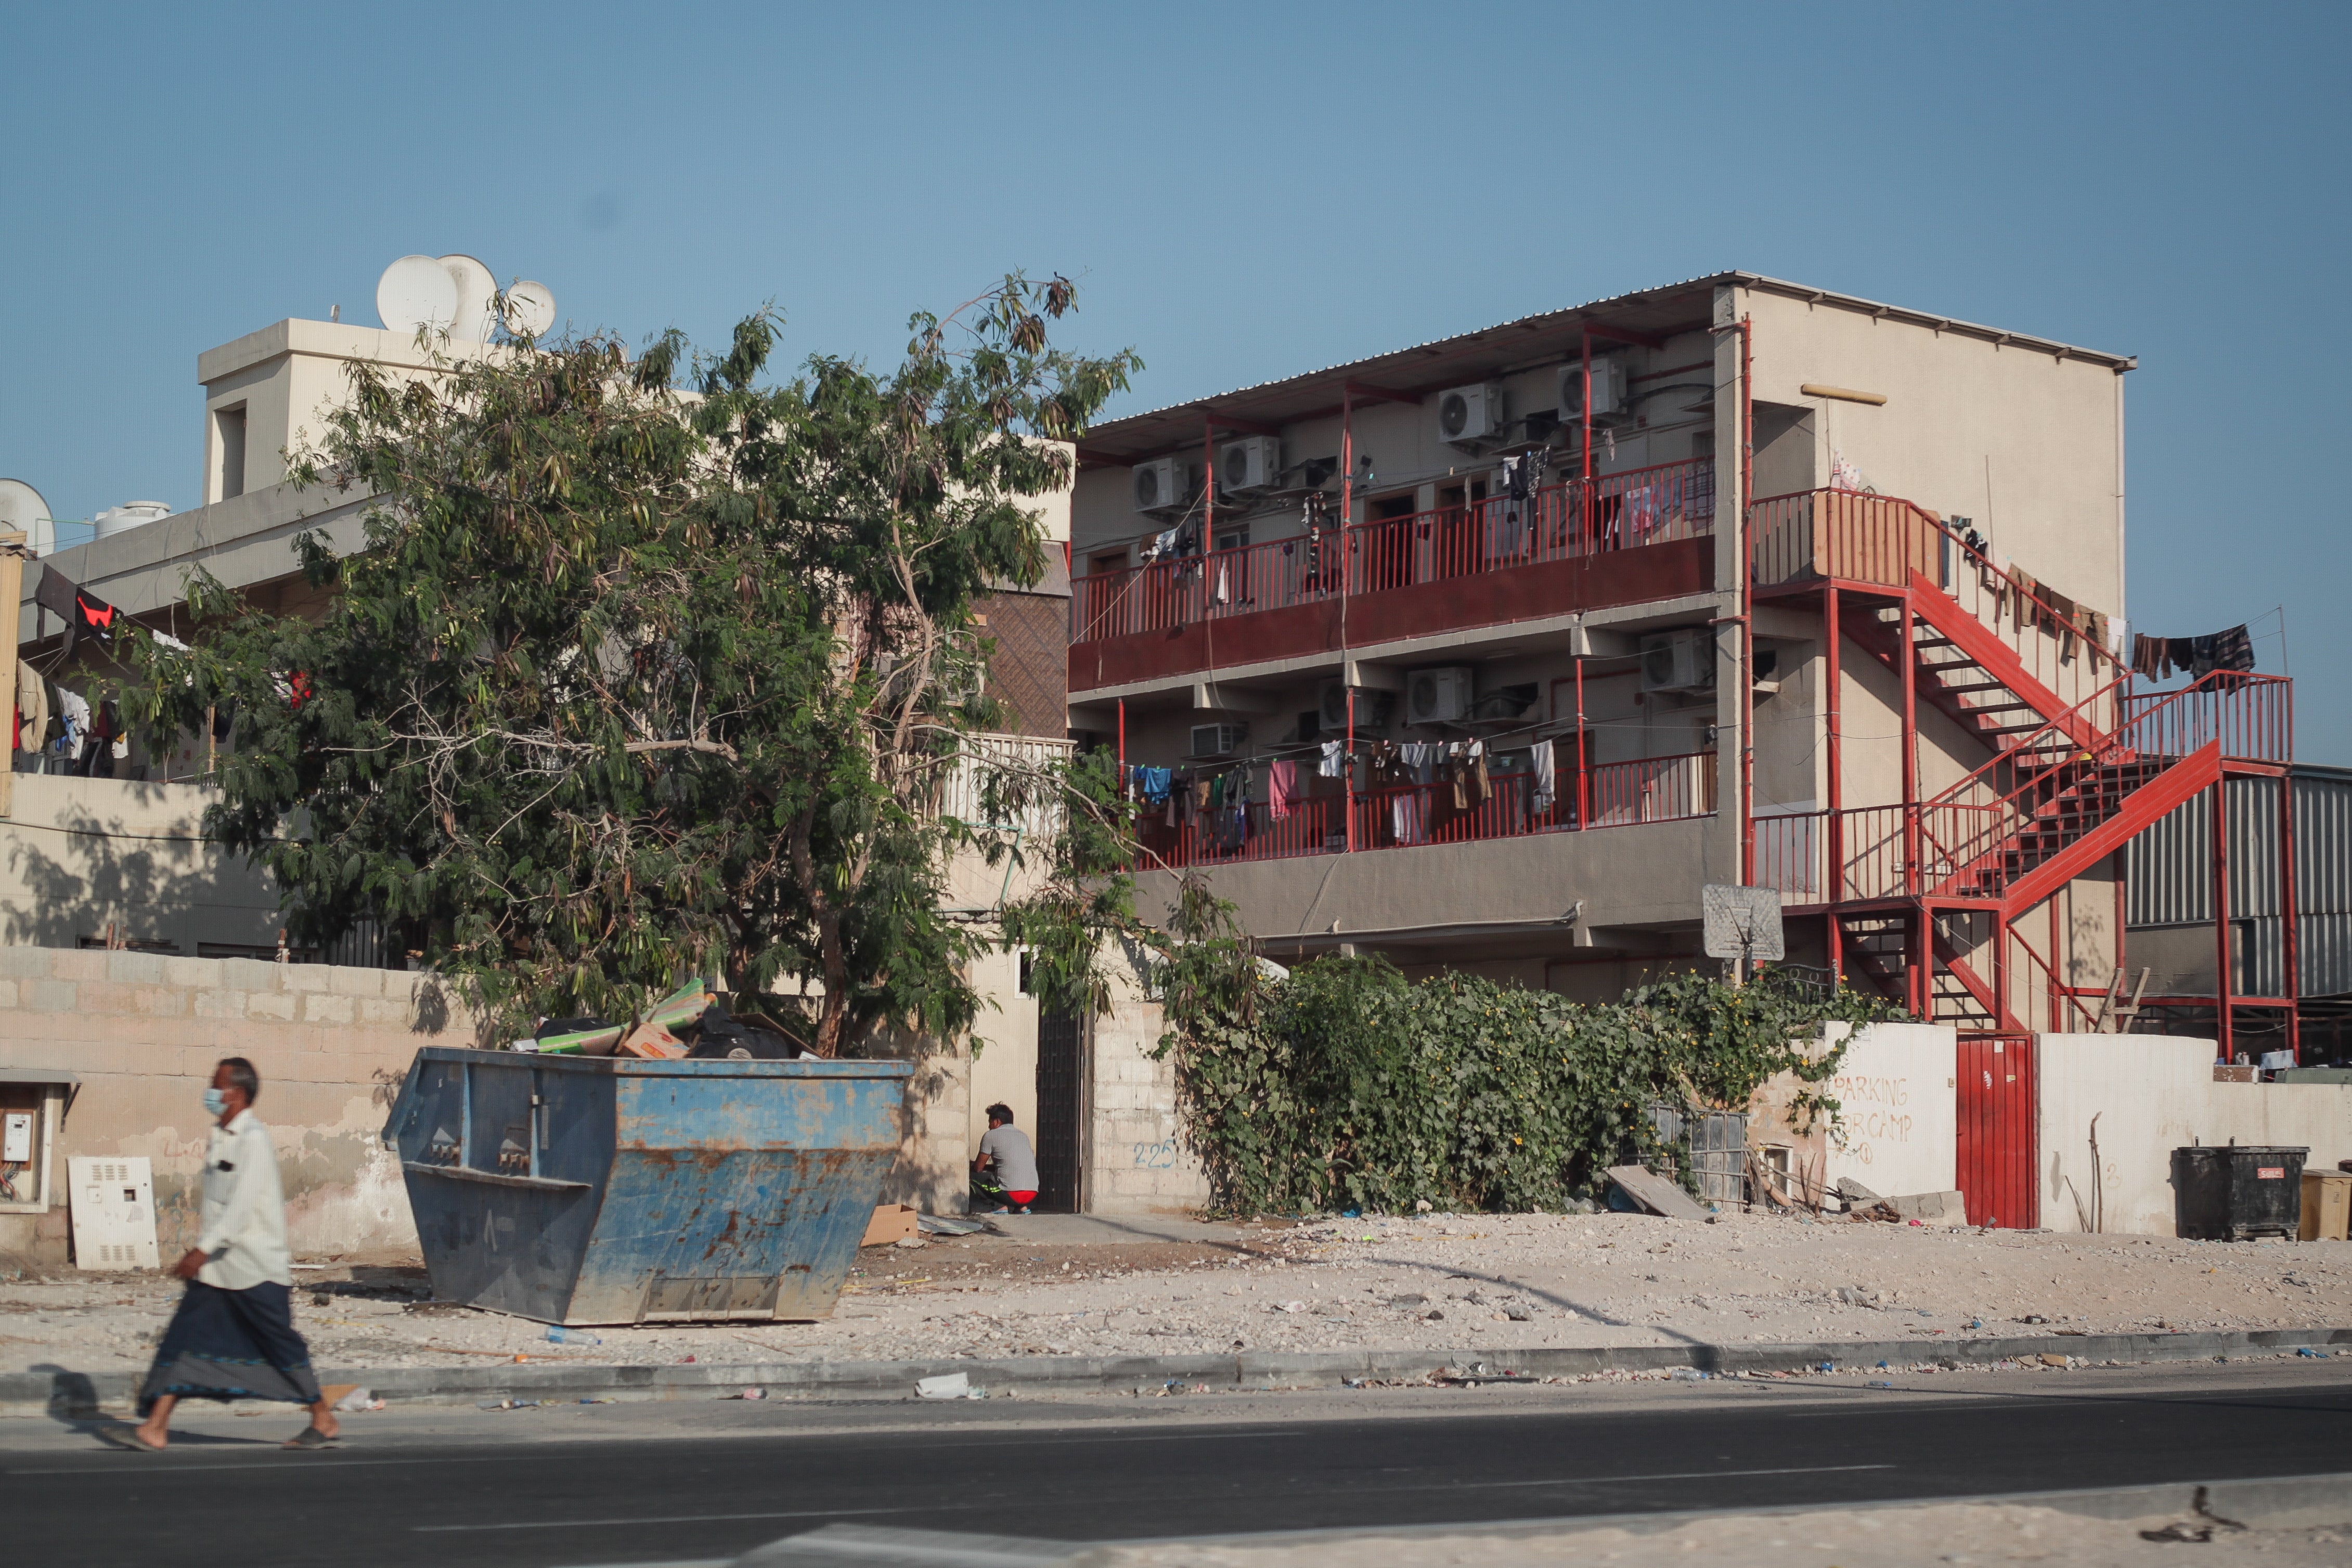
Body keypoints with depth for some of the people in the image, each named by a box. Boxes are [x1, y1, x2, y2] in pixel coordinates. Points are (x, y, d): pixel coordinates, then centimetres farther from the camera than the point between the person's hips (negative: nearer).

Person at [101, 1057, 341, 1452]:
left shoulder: (254, 1140, -15)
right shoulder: (220, 1139, 12)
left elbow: (242, 1205, -24)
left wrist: (203, 1250, -29)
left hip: (256, 1267, -8)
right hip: (217, 1266, 8)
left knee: (281, 1345, 1)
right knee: (183, 1337, -1)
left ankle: (325, 1421, 16)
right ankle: (155, 1429, -3)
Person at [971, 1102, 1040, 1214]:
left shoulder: (991, 1136, 3)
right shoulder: (1023, 1136, 21)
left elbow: (978, 1168, 9)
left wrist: (971, 1165, 32)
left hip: (1010, 1195, -6)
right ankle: (1022, 1208, 12)